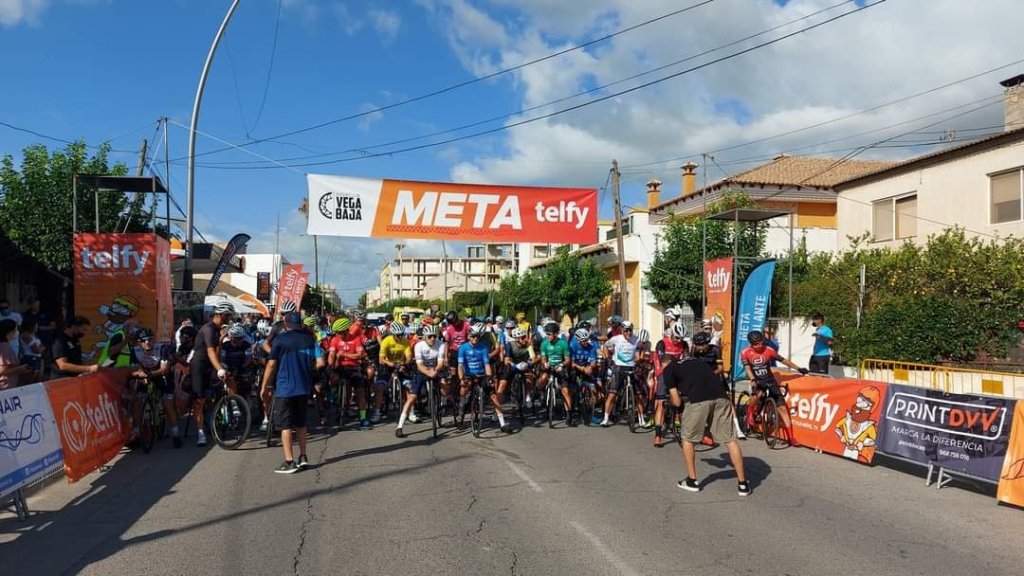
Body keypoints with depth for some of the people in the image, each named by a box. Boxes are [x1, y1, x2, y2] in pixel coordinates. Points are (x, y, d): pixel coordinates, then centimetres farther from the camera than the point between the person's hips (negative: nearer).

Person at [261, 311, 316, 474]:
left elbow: (271, 364, -9)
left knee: (285, 425, 0)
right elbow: (315, 363, 8)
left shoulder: (280, 339, -8)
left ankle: (289, 462, -2)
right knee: (301, 423, 16)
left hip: (284, 388, -5)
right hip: (304, 387, 5)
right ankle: (303, 458, 18)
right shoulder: (310, 339, 6)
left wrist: (264, 387, -3)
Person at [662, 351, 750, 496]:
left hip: (698, 400, -4)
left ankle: (692, 481, 23)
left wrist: (673, 397, 35)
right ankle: (742, 484, 15)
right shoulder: (694, 361, 34)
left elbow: (677, 402, 13)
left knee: (688, 439, 17)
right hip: (720, 396, 5)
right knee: (730, 439, 12)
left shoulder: (668, 370, 18)